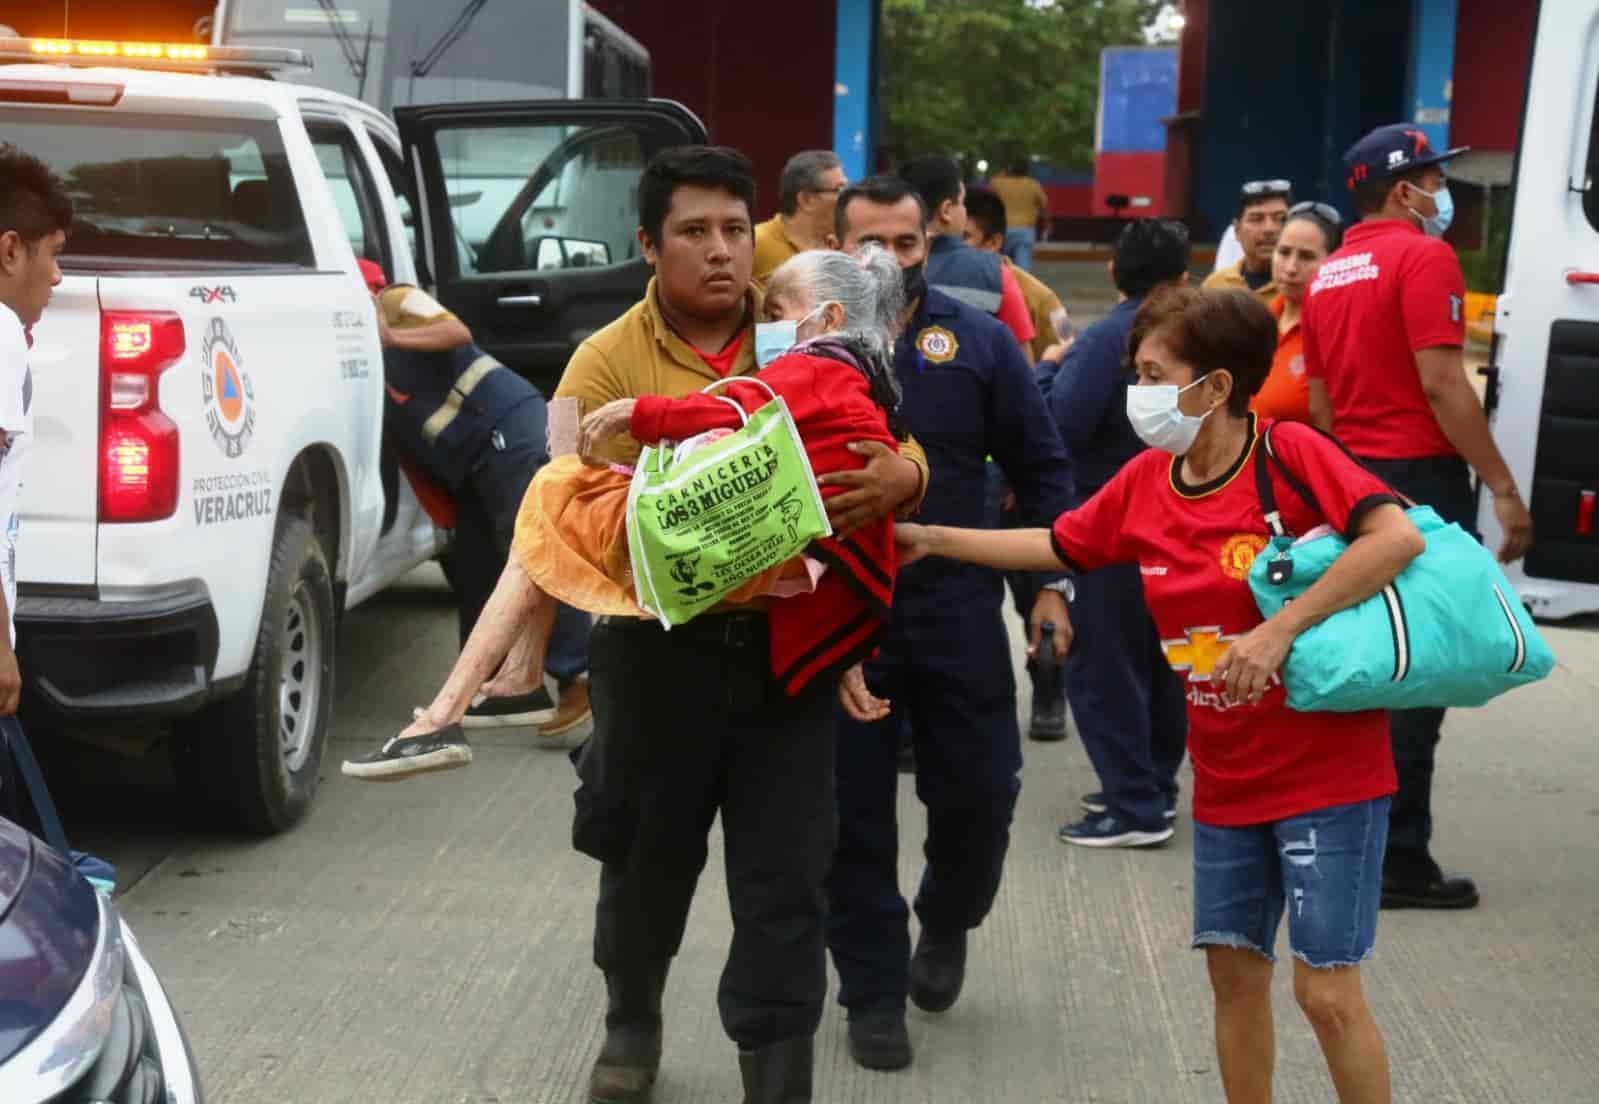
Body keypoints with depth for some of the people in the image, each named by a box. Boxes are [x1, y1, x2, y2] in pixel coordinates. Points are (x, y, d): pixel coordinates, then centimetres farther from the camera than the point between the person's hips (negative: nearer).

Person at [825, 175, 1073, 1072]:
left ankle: (946, 924, 36)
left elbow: (1041, 465, 6)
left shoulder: (979, 341, 1)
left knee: (980, 791, 5)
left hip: (957, 609, 1)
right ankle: (874, 993, 21)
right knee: (855, 812, 6)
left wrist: (1052, 581, -1)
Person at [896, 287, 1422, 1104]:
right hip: (1226, 779, 6)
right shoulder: (1143, 481, 1)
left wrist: (1283, 627, -29)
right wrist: (930, 539, 12)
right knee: (1234, 972, 13)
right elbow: (1055, 547, 15)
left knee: (1326, 991, -4)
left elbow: (1399, 536, -28)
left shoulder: (1290, 454, -17)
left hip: (1328, 767, -6)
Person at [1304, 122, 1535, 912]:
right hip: (1421, 477, -8)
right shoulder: (1423, 256, -10)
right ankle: (1399, 859, -1)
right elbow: (1441, 385, -18)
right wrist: (1503, 487, -15)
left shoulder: (1329, 274, 14)